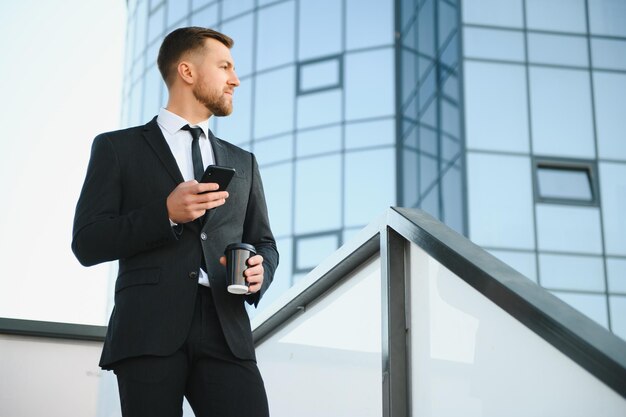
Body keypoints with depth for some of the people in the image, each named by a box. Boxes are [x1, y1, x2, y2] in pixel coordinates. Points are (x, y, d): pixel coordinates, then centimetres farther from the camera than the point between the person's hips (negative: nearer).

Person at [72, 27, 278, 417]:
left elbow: (264, 243, 23)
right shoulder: (117, 148, 11)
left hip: (225, 329, 3)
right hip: (149, 330, -2)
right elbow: (87, 243, 3)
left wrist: (260, 273, -2)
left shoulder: (243, 163, 23)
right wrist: (166, 213, -12)